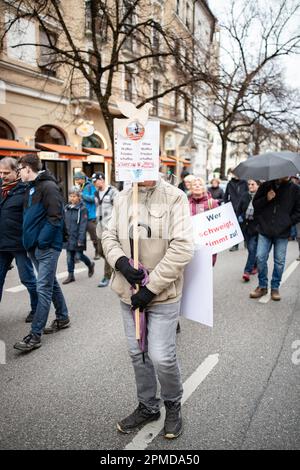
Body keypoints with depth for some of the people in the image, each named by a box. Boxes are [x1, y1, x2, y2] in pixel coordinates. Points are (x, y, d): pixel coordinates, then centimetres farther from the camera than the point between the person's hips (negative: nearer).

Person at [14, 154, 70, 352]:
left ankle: (35, 335, 0)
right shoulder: (30, 188, 15)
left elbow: (55, 217, -19)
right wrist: (29, 240, 10)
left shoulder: (48, 187, -13)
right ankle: (63, 318, 32)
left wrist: (42, 241, -18)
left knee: (43, 288, -5)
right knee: (51, 283, 17)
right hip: (35, 246, 9)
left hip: (47, 246, -9)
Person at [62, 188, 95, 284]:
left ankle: (90, 264, 32)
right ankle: (70, 275, 20)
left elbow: (83, 225, -14)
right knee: (69, 257, 9)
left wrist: (81, 239, -17)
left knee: (79, 255, 3)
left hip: (77, 237, -5)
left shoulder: (82, 208, -11)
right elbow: (64, 222, 11)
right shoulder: (66, 208, 6)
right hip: (68, 237, 5)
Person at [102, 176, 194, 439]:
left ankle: (173, 404, 32)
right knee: (138, 353, 17)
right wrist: (120, 262, -15)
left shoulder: (175, 198, -12)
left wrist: (150, 288, -18)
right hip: (128, 292, 5)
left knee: (162, 357, 0)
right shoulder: (122, 198, 4)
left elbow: (182, 248, -18)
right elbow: (109, 237, 7)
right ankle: (147, 406, 41)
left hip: (163, 295, -5)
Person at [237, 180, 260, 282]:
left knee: (252, 248, -6)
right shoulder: (244, 196, 5)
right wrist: (239, 218, 0)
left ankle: (247, 271, -5)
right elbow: (239, 209, 11)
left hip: (256, 226, -5)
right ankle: (255, 265, 33)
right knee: (251, 248, 15)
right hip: (245, 225, 5)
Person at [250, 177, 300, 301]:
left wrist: (288, 222, -7)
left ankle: (275, 288, 21)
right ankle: (262, 286, 16)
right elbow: (255, 204, 7)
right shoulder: (266, 186, 3)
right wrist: (266, 199, -11)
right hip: (264, 230, 1)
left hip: (282, 232, 0)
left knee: (279, 261, 5)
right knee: (260, 258, 0)